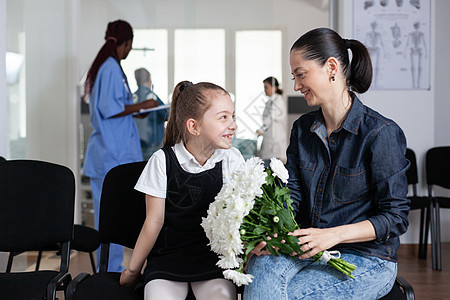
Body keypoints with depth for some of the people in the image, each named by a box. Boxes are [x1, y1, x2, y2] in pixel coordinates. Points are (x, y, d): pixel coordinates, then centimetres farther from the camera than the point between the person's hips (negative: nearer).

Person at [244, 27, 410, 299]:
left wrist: (332, 235, -21)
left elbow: (396, 217, -11)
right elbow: (292, 195, 4)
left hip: (367, 259, -4)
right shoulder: (303, 129, 9)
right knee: (263, 264, -29)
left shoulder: (382, 134, -11)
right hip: (308, 248, 5)